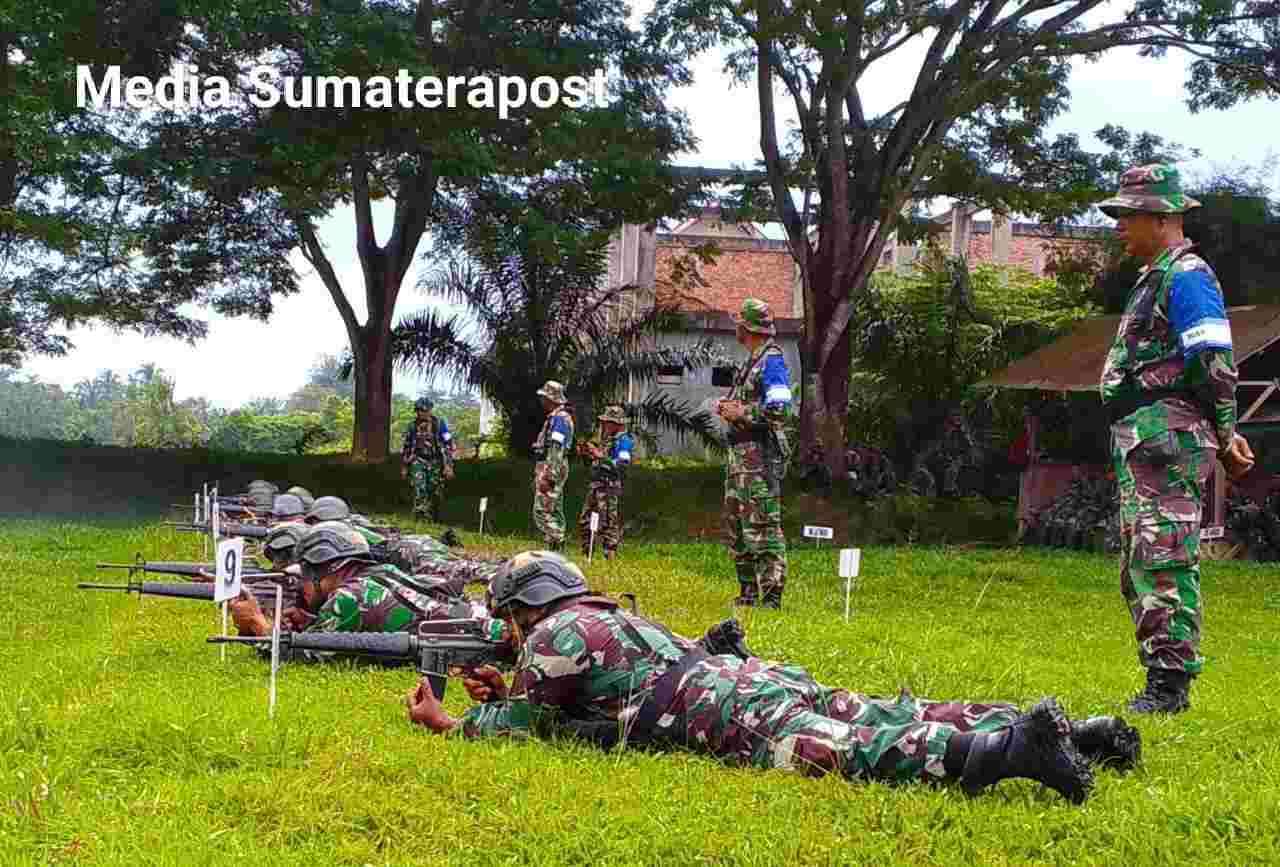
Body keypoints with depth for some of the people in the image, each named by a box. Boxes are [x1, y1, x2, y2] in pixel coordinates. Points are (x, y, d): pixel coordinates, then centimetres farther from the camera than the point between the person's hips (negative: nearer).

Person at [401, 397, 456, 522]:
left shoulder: (440, 423, -6)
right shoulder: (413, 426, 5)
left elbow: (448, 445, -7)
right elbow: (407, 447, 15)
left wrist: (448, 465, -13)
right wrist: (404, 467, 16)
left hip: (436, 462, -1)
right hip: (418, 461, 1)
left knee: (436, 493, 5)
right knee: (419, 491, -16)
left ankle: (434, 518, 24)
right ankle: (422, 518, -17)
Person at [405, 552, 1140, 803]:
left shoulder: (556, 633, 8)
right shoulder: (609, 618, 36)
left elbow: (520, 726, 10)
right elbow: (571, 700, 49)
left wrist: (445, 723, 23)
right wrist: (508, 692, 41)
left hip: (732, 710, -9)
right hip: (757, 677, 9)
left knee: (855, 752, -27)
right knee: (893, 721, 0)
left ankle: (1012, 749, -47)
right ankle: (1065, 729, -11)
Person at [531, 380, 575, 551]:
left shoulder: (559, 418, -15)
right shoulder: (554, 418, 18)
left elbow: (556, 450, -23)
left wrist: (548, 477, -26)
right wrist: (539, 474, 25)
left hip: (551, 469, -11)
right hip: (547, 468, 11)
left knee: (544, 511, -12)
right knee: (554, 512, 11)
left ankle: (555, 549, -13)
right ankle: (556, 548, 14)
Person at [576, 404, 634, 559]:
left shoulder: (623, 441, -10)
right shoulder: (607, 439, 18)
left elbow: (621, 466, -22)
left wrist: (600, 456, -24)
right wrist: (588, 452, 12)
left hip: (611, 489, -10)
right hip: (595, 486, 10)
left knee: (609, 524, -11)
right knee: (584, 521, 13)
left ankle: (610, 557, -10)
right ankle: (585, 555, 22)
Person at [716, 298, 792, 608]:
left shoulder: (772, 362, -12)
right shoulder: (752, 362, 18)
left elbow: (779, 411, -22)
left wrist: (741, 413, -15)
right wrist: (729, 408, 9)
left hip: (760, 457, -11)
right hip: (741, 454, 11)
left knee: (762, 527, -12)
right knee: (736, 526, 14)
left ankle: (771, 597, -13)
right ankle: (748, 592, 21)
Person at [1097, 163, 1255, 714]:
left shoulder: (1186, 275, -11)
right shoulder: (1154, 278, 22)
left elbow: (1213, 362, -17)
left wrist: (1224, 436, -14)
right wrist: (1220, 435, 22)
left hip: (1167, 440, -11)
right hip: (1141, 441, 11)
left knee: (1164, 561, -13)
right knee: (1138, 565, 14)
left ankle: (1171, 683, -12)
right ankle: (1161, 677, 20)